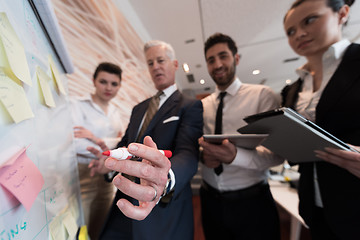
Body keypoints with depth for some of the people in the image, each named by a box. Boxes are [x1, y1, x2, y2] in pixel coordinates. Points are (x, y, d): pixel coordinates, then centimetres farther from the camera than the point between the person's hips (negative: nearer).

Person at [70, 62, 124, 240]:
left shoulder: (115, 112, 11)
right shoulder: (76, 104, -6)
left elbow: (121, 143, 6)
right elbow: (74, 143, -18)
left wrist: (97, 139, -11)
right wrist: (109, 148, -12)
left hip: (106, 178, 6)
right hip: (82, 177, -5)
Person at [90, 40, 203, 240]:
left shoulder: (190, 106, -9)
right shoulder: (138, 109, 12)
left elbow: (187, 154, -22)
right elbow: (125, 143, 16)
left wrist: (165, 179, -43)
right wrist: (109, 160, -5)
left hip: (164, 208, -5)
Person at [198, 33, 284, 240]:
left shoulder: (262, 95, -7)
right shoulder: (202, 105, 4)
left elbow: (277, 151, -13)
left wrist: (236, 156, -31)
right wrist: (203, 156, -16)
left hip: (252, 201, -3)